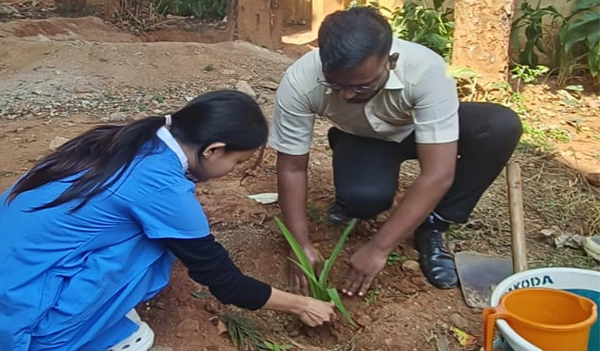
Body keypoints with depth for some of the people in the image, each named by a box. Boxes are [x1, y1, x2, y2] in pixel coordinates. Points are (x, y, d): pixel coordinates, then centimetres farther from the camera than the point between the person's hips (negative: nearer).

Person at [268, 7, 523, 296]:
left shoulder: (426, 71, -38)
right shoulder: (299, 82, -32)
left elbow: (437, 175, -38)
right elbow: (292, 168, -20)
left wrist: (378, 248, -37)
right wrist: (301, 244, -24)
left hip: (423, 129, 1)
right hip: (361, 139, 0)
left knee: (501, 126, -28)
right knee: (364, 197, -34)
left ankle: (431, 226, -10)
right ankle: (352, 201, 6)